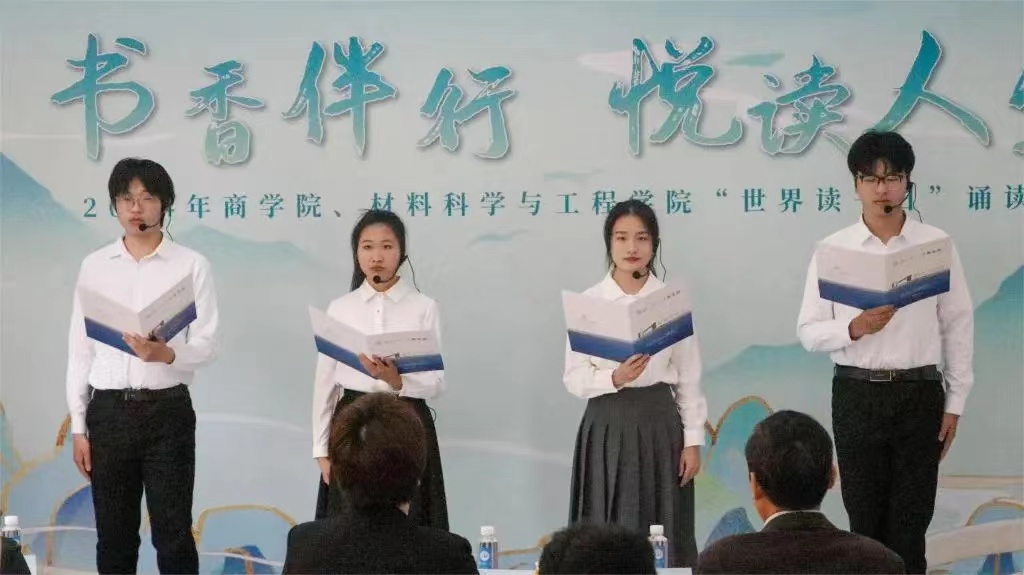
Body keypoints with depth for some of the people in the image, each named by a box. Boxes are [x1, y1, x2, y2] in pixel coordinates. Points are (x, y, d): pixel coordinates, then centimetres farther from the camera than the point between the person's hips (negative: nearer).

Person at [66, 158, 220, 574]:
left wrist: (166, 354, -27)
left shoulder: (191, 266, -1)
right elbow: (80, 349, 8)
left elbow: (207, 346, -5)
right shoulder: (94, 266, 7)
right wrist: (78, 426, 4)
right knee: (114, 536, 10)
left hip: (167, 410, -3)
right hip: (108, 411, 3)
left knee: (173, 535, -1)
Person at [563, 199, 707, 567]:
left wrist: (693, 441, 0)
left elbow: (688, 378, 3)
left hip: (659, 424, 0)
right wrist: (614, 379, -20)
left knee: (663, 536, 3)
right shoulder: (588, 302, -1)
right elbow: (574, 378, -2)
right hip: (607, 426, 0)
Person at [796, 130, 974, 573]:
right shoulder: (833, 249, 0)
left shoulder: (936, 245, 0)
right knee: (865, 521, 9)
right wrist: (855, 328, -20)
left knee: (910, 523, 5)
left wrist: (955, 402, 2)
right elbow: (809, 332, 0)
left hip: (920, 393, 0)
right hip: (857, 395, 0)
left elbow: (958, 326, 4)